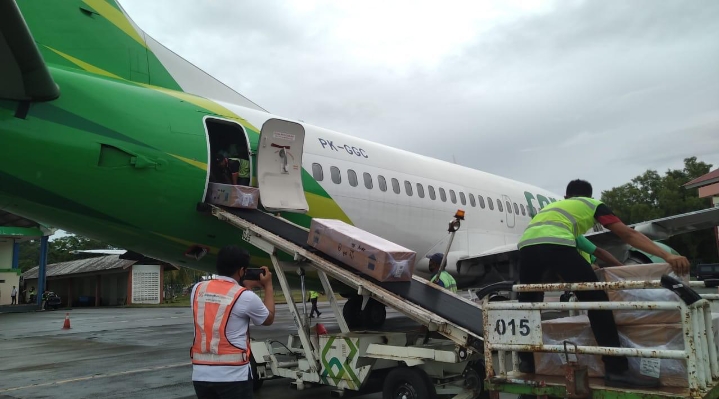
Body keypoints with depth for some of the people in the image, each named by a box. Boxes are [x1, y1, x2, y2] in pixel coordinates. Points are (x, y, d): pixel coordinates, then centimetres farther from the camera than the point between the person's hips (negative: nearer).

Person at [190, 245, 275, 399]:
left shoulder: (198, 289, 3)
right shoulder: (246, 297, -11)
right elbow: (268, 319, 9)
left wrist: (247, 285, 26)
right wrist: (268, 286, 18)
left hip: (200, 374, 5)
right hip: (234, 375, -5)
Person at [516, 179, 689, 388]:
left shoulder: (552, 205, 43)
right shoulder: (592, 204, 29)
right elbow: (628, 234, 17)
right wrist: (667, 256, 10)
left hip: (526, 244, 5)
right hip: (555, 244, -5)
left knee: (528, 303, 22)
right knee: (596, 300, 3)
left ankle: (527, 361, 29)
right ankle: (617, 370, 0)